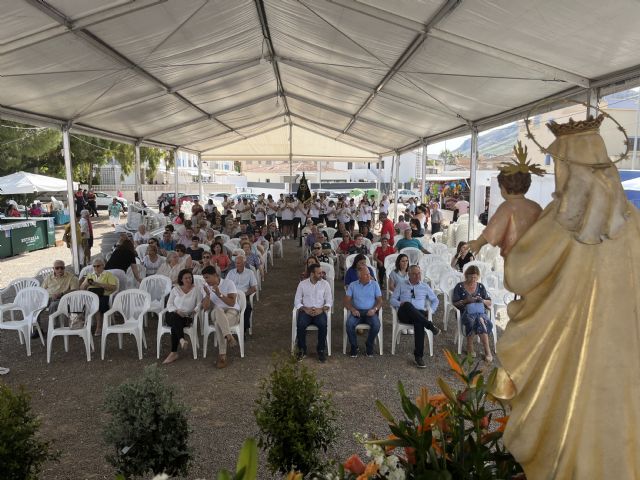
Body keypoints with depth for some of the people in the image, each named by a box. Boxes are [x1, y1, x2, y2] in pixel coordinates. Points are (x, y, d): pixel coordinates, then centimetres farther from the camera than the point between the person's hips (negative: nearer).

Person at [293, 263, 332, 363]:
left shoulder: (325, 284, 5)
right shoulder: (302, 284, 5)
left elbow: (329, 301, 3)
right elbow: (297, 301, 4)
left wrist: (322, 309, -15)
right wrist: (305, 309, -14)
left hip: (320, 311, 0)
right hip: (305, 311, 0)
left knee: (323, 325, -32)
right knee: (300, 325, -31)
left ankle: (321, 350, -13)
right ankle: (302, 350, -10)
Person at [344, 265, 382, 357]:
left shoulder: (374, 284, 7)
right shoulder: (352, 285, 8)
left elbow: (380, 301, 3)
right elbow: (346, 301, 3)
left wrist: (374, 309, -17)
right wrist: (352, 309, -16)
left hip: (370, 312, 0)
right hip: (357, 311, 0)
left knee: (376, 324, -30)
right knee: (349, 324, -30)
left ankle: (369, 346, -4)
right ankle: (354, 347, -8)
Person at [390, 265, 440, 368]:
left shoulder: (425, 286, 20)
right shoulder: (401, 286, 18)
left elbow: (435, 300, 23)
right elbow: (392, 300, 13)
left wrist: (430, 311, 5)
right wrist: (400, 304, -10)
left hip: (420, 314, 1)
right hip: (404, 314, 0)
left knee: (419, 323, -38)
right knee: (407, 305, -38)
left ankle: (418, 356, -37)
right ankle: (430, 325, -36)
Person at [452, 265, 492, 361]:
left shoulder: (481, 287, 15)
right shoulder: (460, 287, 7)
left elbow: (489, 303, 18)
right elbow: (454, 303, 5)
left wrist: (482, 300, -3)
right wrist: (465, 301, -10)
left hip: (480, 311, 2)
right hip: (466, 312, -1)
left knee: (480, 319, -36)